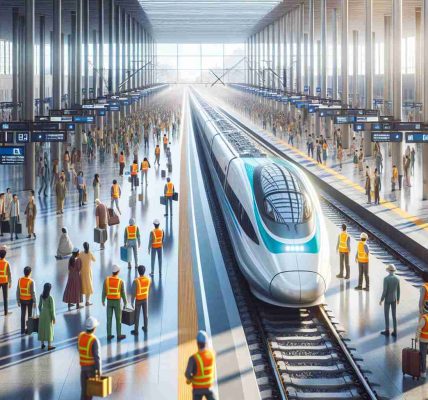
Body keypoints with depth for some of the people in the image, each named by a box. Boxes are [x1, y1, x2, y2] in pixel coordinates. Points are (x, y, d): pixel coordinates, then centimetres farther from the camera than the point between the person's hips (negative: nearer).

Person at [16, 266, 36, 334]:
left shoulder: (20, 280, -10)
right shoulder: (31, 281, -23)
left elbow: (18, 291, -4)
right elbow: (33, 293, -19)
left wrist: (18, 301, 6)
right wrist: (34, 302, -8)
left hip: (22, 300, 4)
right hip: (29, 300, -4)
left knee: (23, 315, 14)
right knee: (29, 315, 12)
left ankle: (23, 330, 20)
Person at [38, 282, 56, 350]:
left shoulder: (41, 296, -3)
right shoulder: (50, 297, -20)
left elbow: (40, 306, 6)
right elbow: (52, 308, -16)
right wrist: (53, 318, -9)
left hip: (42, 313, 5)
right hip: (48, 314, -5)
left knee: (42, 328, 14)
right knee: (49, 329, 3)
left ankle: (42, 344, 22)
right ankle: (49, 345, 10)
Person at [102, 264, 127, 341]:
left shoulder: (106, 279, -10)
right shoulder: (120, 281, -16)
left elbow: (104, 291, -3)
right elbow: (123, 293, -9)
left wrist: (103, 301, 12)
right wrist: (125, 303, 5)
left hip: (109, 301, 3)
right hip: (117, 302, -3)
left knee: (109, 318, 11)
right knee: (118, 319, 9)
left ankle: (109, 335, 16)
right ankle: (119, 335, 15)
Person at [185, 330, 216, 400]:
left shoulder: (193, 358, -29)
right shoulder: (212, 353, -14)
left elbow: (187, 374, -34)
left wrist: (189, 379, -8)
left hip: (197, 388, -2)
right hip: (208, 386, 2)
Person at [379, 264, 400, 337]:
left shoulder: (386, 279, -21)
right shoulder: (397, 278, -5)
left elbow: (385, 291, -21)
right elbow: (398, 290, 3)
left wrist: (381, 300, -10)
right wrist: (398, 299, 19)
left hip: (387, 299, -5)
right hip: (394, 299, 5)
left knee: (386, 315, 9)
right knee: (394, 315, 11)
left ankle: (387, 331, 15)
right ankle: (394, 332, 13)